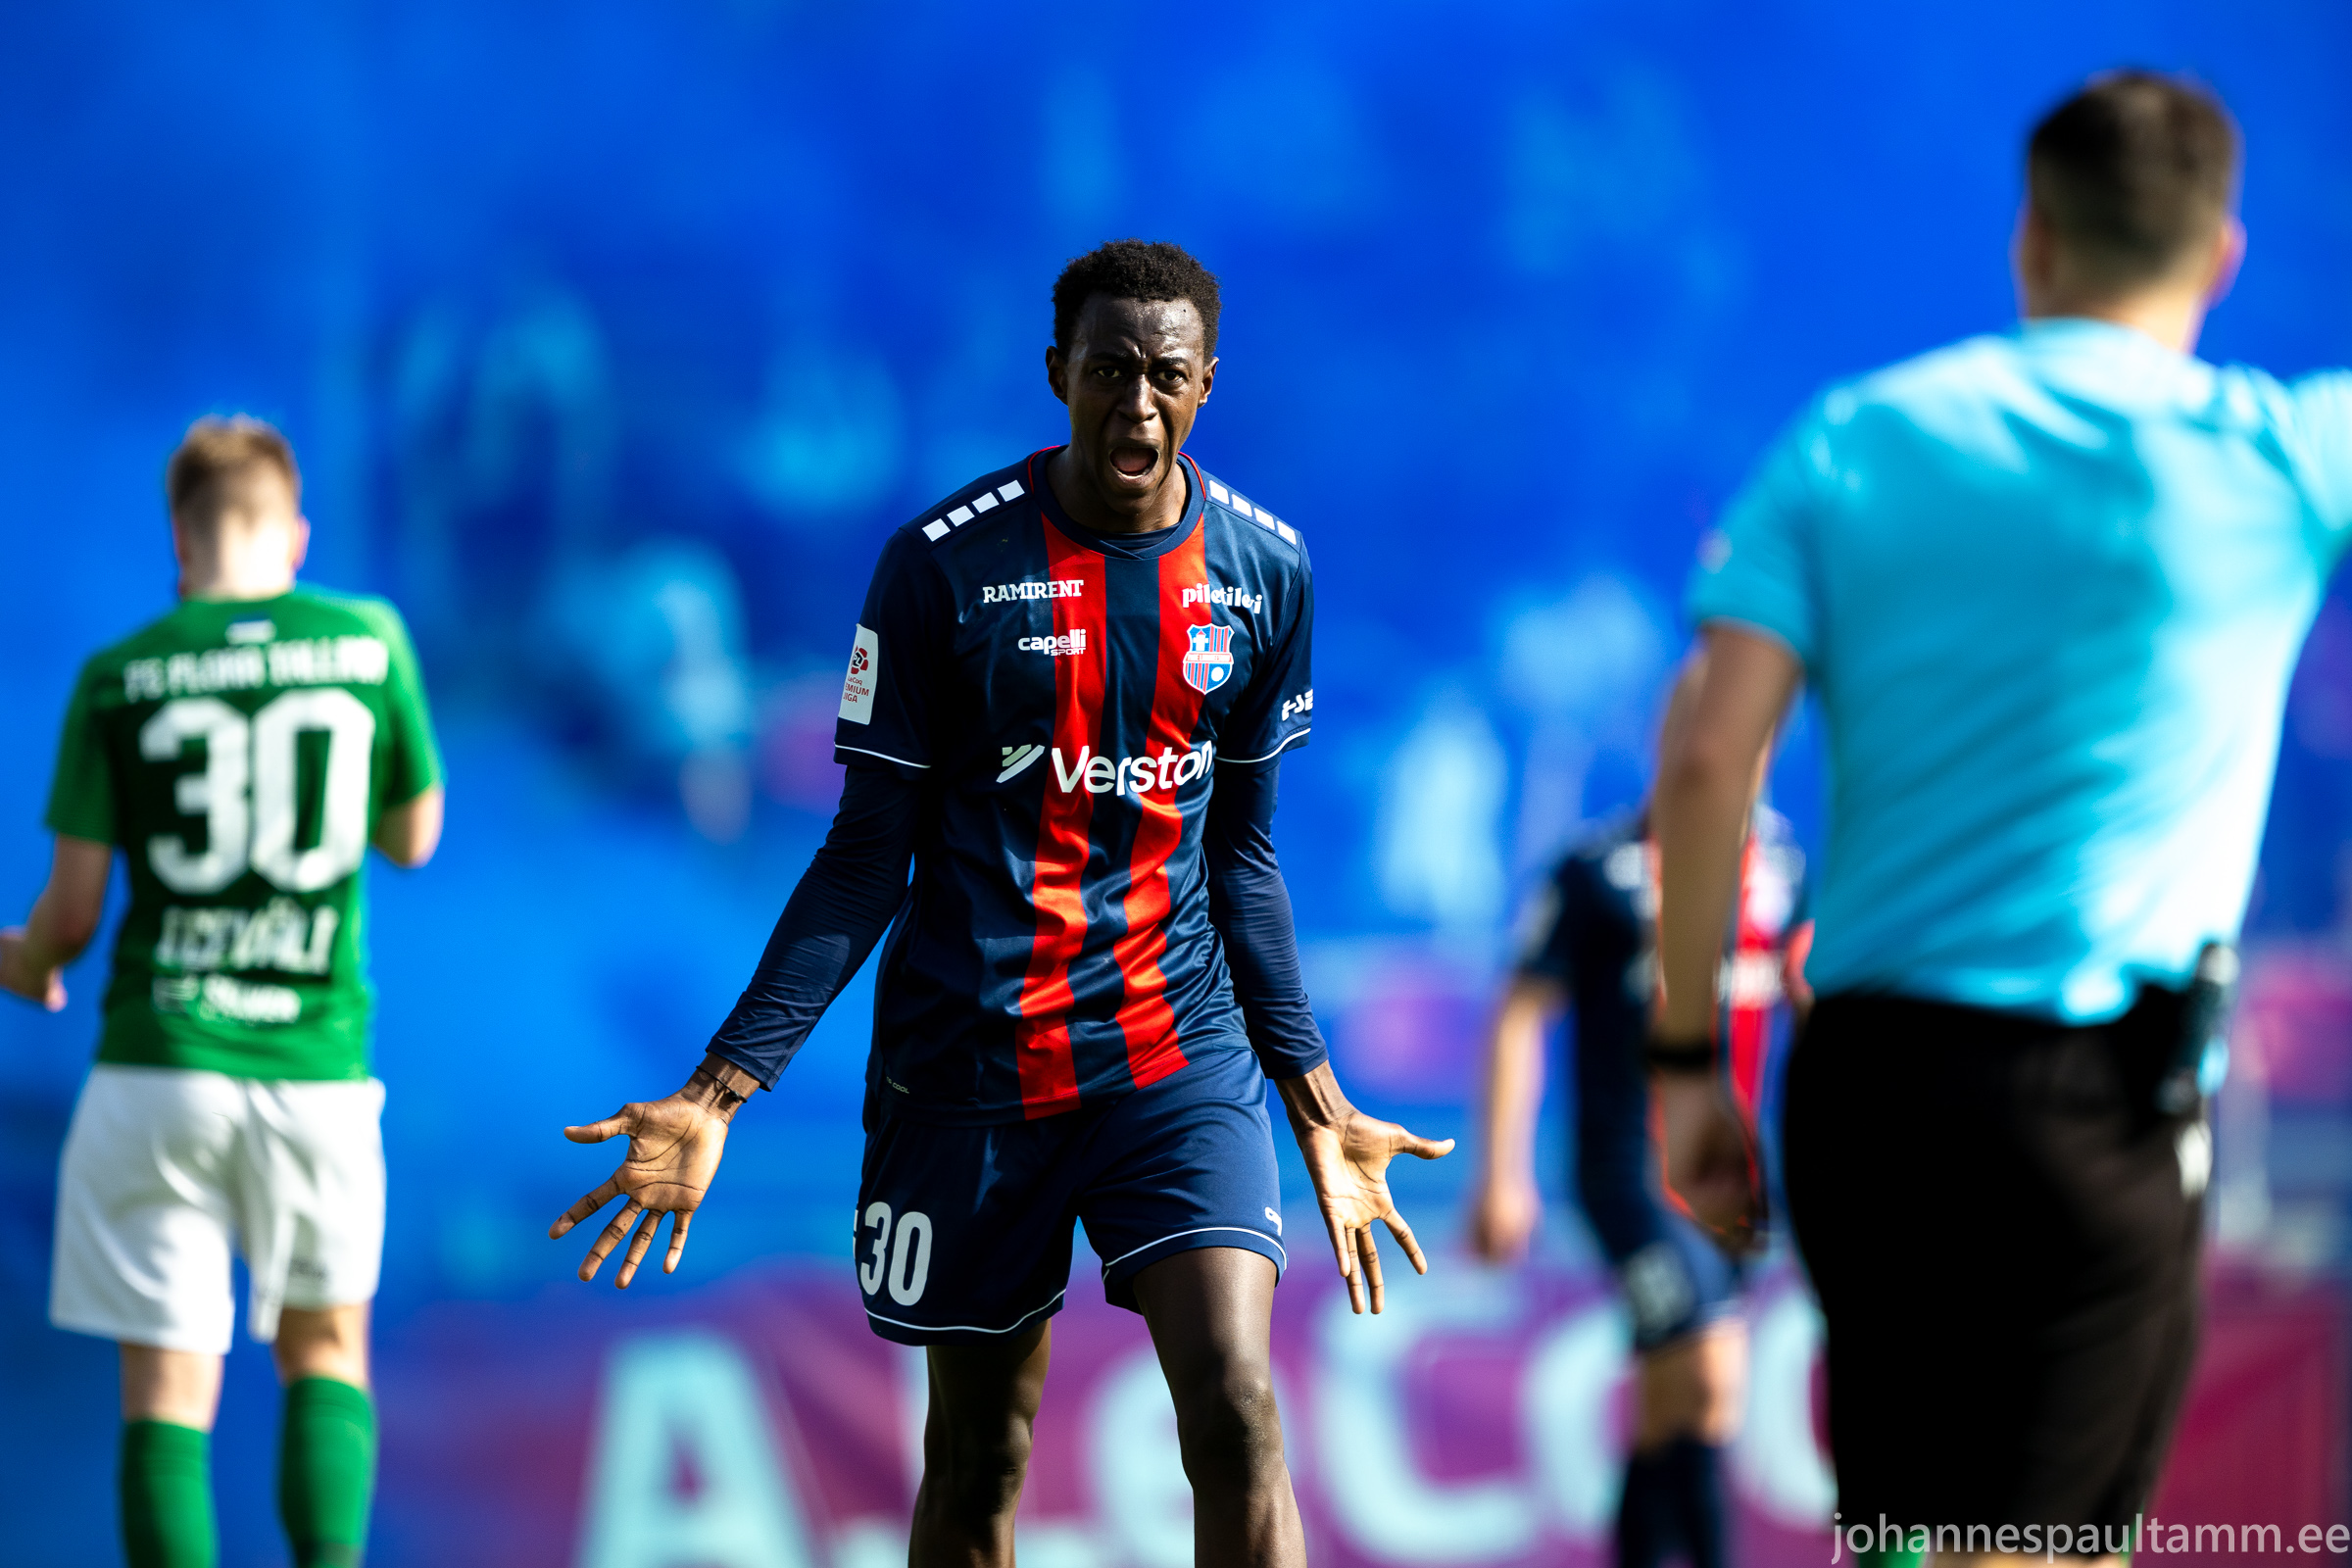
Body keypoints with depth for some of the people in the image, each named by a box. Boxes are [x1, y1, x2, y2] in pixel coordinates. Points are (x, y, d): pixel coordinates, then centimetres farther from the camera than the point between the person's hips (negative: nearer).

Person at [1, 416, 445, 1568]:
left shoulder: (119, 676, -2)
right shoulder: (370, 641, 0)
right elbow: (414, 839, 14)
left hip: (158, 1064, -1)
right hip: (318, 1067, 1)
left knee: (167, 1387, 2)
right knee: (326, 1345, 20)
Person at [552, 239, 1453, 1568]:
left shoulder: (1265, 570, 2)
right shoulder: (946, 563, -8)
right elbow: (871, 852, -4)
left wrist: (1318, 1104, 15)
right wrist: (723, 1088, -11)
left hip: (1180, 1057, 2)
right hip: (969, 1061, -1)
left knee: (1237, 1412, -15)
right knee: (975, 1459, 7)